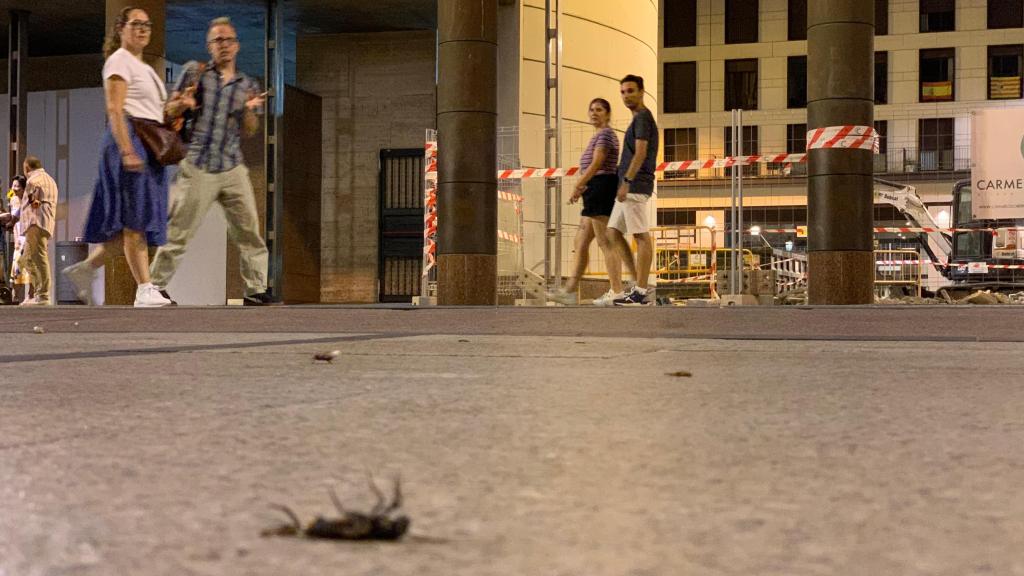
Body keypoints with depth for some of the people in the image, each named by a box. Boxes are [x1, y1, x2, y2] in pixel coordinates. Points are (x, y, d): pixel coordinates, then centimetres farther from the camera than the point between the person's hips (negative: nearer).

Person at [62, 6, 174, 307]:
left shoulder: (143, 67, 25)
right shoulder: (119, 60, -4)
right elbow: (114, 109, -15)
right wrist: (127, 150, -24)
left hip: (149, 144, 9)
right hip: (130, 138, -9)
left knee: (133, 221, 7)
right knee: (135, 218, -10)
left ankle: (85, 268, 15)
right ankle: (144, 290, -11)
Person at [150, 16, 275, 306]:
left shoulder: (248, 84, 13)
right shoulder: (196, 72, 3)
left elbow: (250, 131, 12)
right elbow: (170, 110, 6)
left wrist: (250, 110, -8)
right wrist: (184, 104, -16)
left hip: (233, 169, 4)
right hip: (198, 169, -3)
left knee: (250, 230, 2)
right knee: (179, 231, -1)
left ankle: (255, 289, 9)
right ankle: (157, 286, 9)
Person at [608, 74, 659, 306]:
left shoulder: (642, 117, -7)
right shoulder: (640, 119, 22)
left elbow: (640, 153, -18)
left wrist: (626, 181, -23)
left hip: (635, 186, -10)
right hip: (631, 188, 10)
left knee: (641, 236, -8)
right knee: (613, 233, 9)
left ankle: (640, 292, -7)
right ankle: (639, 283, 8)